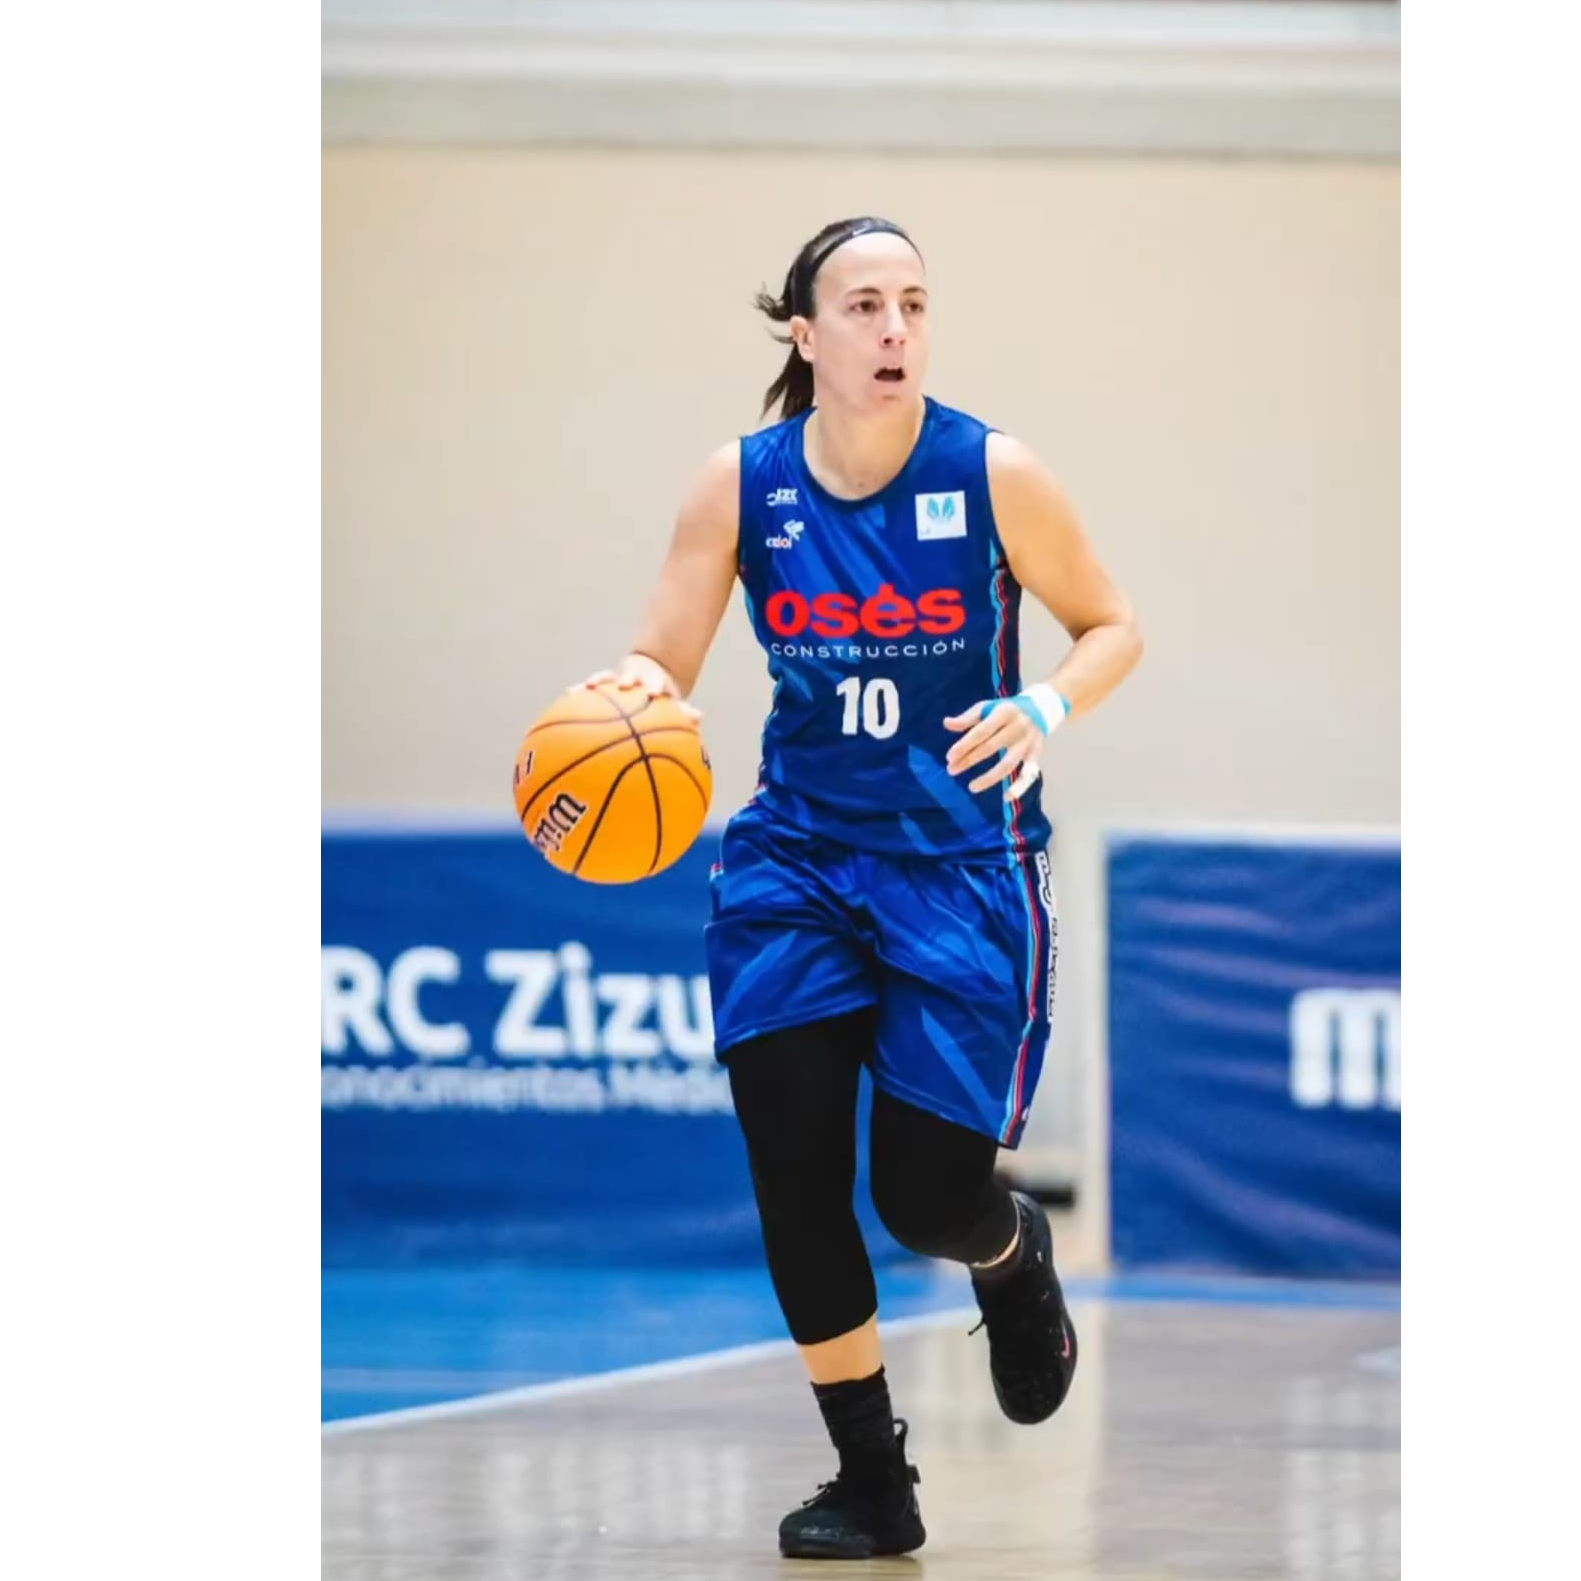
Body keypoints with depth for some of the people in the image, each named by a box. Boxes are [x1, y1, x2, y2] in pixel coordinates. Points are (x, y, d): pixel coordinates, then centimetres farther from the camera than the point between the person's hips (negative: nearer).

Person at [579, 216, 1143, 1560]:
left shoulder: (994, 476, -11)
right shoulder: (741, 486, -6)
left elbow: (1112, 626, 2)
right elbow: (663, 663, -3)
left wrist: (1048, 707, -19)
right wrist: (635, 688, -26)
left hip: (961, 859, -2)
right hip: (799, 851, 2)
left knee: (929, 1195, -6)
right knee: (795, 1176, -9)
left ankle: (1016, 1257, 34)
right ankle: (874, 1484, 7)